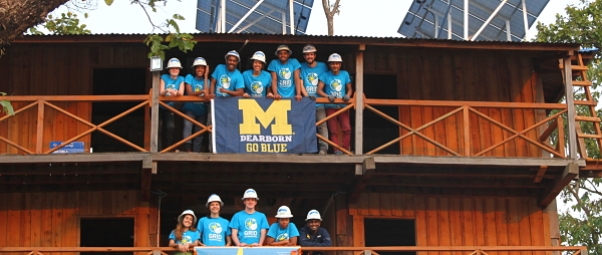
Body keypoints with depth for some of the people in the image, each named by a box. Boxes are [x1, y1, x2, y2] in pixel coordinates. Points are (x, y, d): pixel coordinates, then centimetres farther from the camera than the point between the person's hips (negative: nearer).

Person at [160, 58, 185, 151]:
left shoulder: (181, 79, -1)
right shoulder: (164, 77, -4)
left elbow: (181, 93, -12)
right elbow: (161, 92, -14)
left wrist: (175, 92, -35)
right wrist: (167, 90, -36)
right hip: (160, 107, 0)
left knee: (170, 127, -14)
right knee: (159, 128, -7)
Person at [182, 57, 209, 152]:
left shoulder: (206, 80, 8)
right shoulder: (189, 77, 0)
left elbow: (207, 94, -11)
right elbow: (189, 93, -11)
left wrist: (205, 77, -7)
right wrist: (202, 92, -29)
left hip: (202, 111, 4)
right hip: (190, 109, -4)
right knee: (187, 126, -28)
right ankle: (188, 150, -35)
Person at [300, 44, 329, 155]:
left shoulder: (322, 66, 7)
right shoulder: (301, 67, 5)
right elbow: (300, 84, -2)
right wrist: (307, 96, -16)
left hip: (319, 103, 0)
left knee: (322, 124, -12)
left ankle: (323, 148, -16)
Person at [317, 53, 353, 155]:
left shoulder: (345, 74, 5)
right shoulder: (325, 75, 0)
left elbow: (349, 89, 9)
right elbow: (319, 90, -5)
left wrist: (348, 95, -13)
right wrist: (328, 96, -21)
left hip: (342, 106, 1)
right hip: (330, 107, -1)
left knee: (347, 128, -10)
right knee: (333, 131, -1)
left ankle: (346, 149, -2)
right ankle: (337, 150, 2)